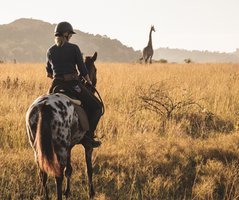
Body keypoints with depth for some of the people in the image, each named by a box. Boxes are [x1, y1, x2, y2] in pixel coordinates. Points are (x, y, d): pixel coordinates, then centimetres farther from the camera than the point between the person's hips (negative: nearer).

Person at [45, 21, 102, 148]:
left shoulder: (50, 51, 8)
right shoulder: (74, 48, -5)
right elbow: (83, 71, -2)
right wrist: (89, 81, 17)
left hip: (56, 86, 4)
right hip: (73, 85, -4)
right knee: (96, 108, 11)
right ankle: (88, 137, -4)